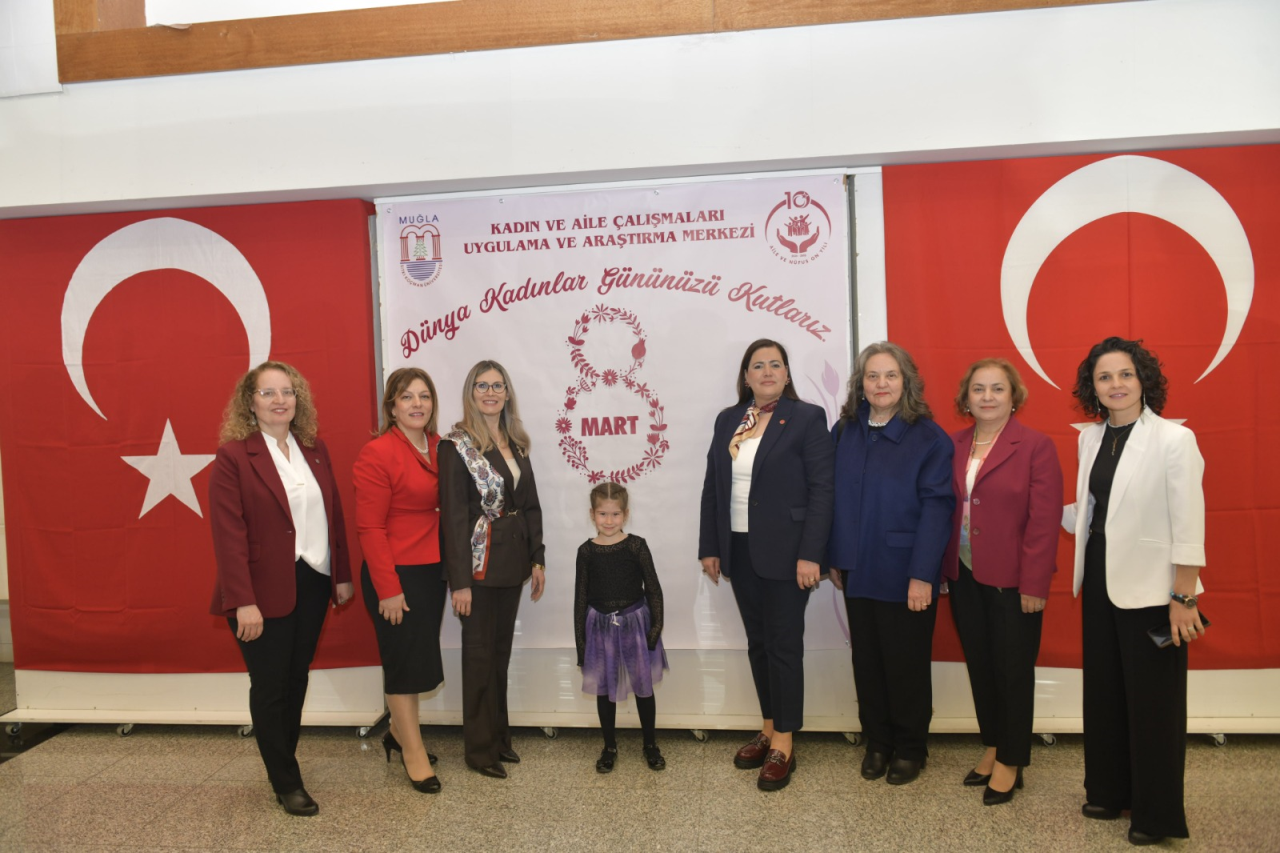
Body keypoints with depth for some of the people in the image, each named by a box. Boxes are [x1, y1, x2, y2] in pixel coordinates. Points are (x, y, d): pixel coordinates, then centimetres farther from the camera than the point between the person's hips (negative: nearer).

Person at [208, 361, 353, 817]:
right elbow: (228, 534, -14)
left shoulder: (314, 449, 7)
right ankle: (286, 783, 19)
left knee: (297, 679, 15)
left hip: (313, 584, 5)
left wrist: (343, 574, 10)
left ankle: (285, 758, 34)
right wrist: (244, 602, -19)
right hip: (266, 591, -5)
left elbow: (334, 515, 11)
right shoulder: (233, 455, -9)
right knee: (270, 685, 5)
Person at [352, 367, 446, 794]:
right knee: (404, 660, 5)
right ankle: (413, 751, 21)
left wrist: (452, 568, 5)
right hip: (396, 574, -7)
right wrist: (388, 589, -16)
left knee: (419, 658, 17)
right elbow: (370, 527, -15)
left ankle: (399, 731, 38)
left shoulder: (439, 447, 5)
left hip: (432, 569, 7)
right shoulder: (377, 454, -14)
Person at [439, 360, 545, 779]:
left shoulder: (516, 443, 9)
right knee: (479, 654, 5)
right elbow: (453, 515, -14)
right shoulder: (456, 445, -10)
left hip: (513, 561, 6)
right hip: (479, 561, -6)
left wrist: (537, 559, 7)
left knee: (502, 650, 16)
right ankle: (481, 748, 18)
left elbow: (531, 504, 12)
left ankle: (500, 737, 29)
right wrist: (460, 580, -17)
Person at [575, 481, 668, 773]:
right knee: (603, 688, 12)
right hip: (600, 626, 1)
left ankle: (651, 745, 27)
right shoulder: (586, 551, -3)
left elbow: (653, 589, -3)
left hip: (635, 623, -1)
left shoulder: (636, 546, -7)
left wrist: (656, 627, -8)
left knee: (643, 686, 9)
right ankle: (609, 747, 29)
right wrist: (581, 640, 2)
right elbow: (581, 597, 2)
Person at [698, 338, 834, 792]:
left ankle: (783, 747, 13)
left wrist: (810, 555, -16)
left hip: (784, 553, -5)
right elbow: (712, 486, 11)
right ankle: (768, 730, 28)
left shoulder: (806, 418, -6)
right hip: (740, 551, 5)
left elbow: (821, 490, -11)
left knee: (784, 645, 2)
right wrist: (709, 547, 7)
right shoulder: (728, 420, 9)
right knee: (758, 643, 14)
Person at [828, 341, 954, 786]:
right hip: (858, 571, 4)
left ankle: (910, 748, 28)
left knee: (907, 663, 8)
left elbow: (936, 507, -13)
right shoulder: (844, 433, 4)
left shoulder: (928, 437, -9)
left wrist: (922, 575, -17)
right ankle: (877, 742, 31)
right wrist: (835, 558, 5)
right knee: (867, 661, 14)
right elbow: (835, 499, 7)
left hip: (905, 574, -4)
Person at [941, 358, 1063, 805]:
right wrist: (946, 567, 2)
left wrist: (1034, 584, -14)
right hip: (964, 576, 5)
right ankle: (992, 747, 33)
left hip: (1012, 581, -5)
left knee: (1013, 671, 8)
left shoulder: (1035, 446, -9)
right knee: (979, 666, 15)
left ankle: (1011, 763, 24)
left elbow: (1044, 521, -12)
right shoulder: (953, 445, 6)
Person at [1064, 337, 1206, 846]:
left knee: (1152, 700, 5)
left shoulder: (1174, 440, -14)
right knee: (1104, 689, 15)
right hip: (1100, 577, 6)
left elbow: (1188, 527, -14)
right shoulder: (1090, 439, 5)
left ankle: (1157, 814, 22)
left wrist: (1184, 599, -14)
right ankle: (1109, 791, 32)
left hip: (1149, 587, -6)